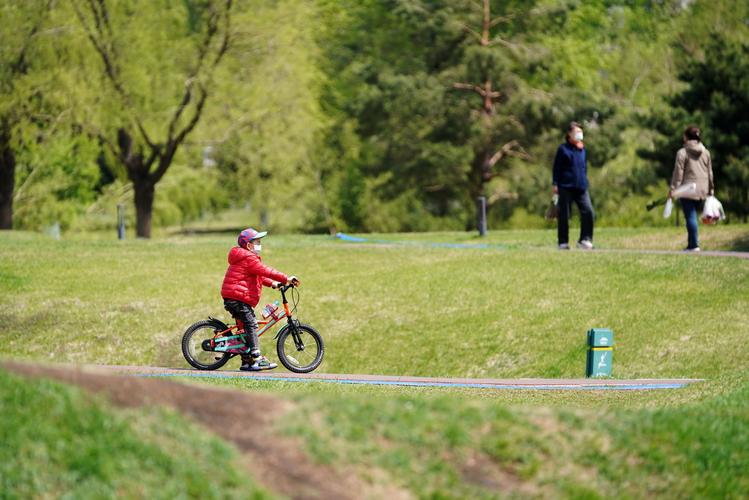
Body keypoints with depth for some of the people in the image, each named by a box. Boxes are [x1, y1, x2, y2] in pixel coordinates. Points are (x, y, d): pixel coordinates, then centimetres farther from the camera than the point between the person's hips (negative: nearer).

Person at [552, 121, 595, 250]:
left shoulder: (583, 149, 14)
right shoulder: (563, 149, -1)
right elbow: (557, 167, -1)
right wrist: (555, 184, -6)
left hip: (581, 187, 4)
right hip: (566, 188, -4)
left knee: (588, 212, -11)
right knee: (564, 215, 0)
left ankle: (585, 240, -2)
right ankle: (563, 242, 8)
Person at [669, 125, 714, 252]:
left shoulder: (682, 152, -7)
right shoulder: (706, 152, 10)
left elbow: (678, 172, -9)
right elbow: (710, 173, 14)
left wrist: (673, 188, -5)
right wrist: (710, 189, 20)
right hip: (702, 191, 6)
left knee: (690, 216, -4)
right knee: (692, 216, 14)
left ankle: (694, 245, -7)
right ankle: (691, 244, 13)